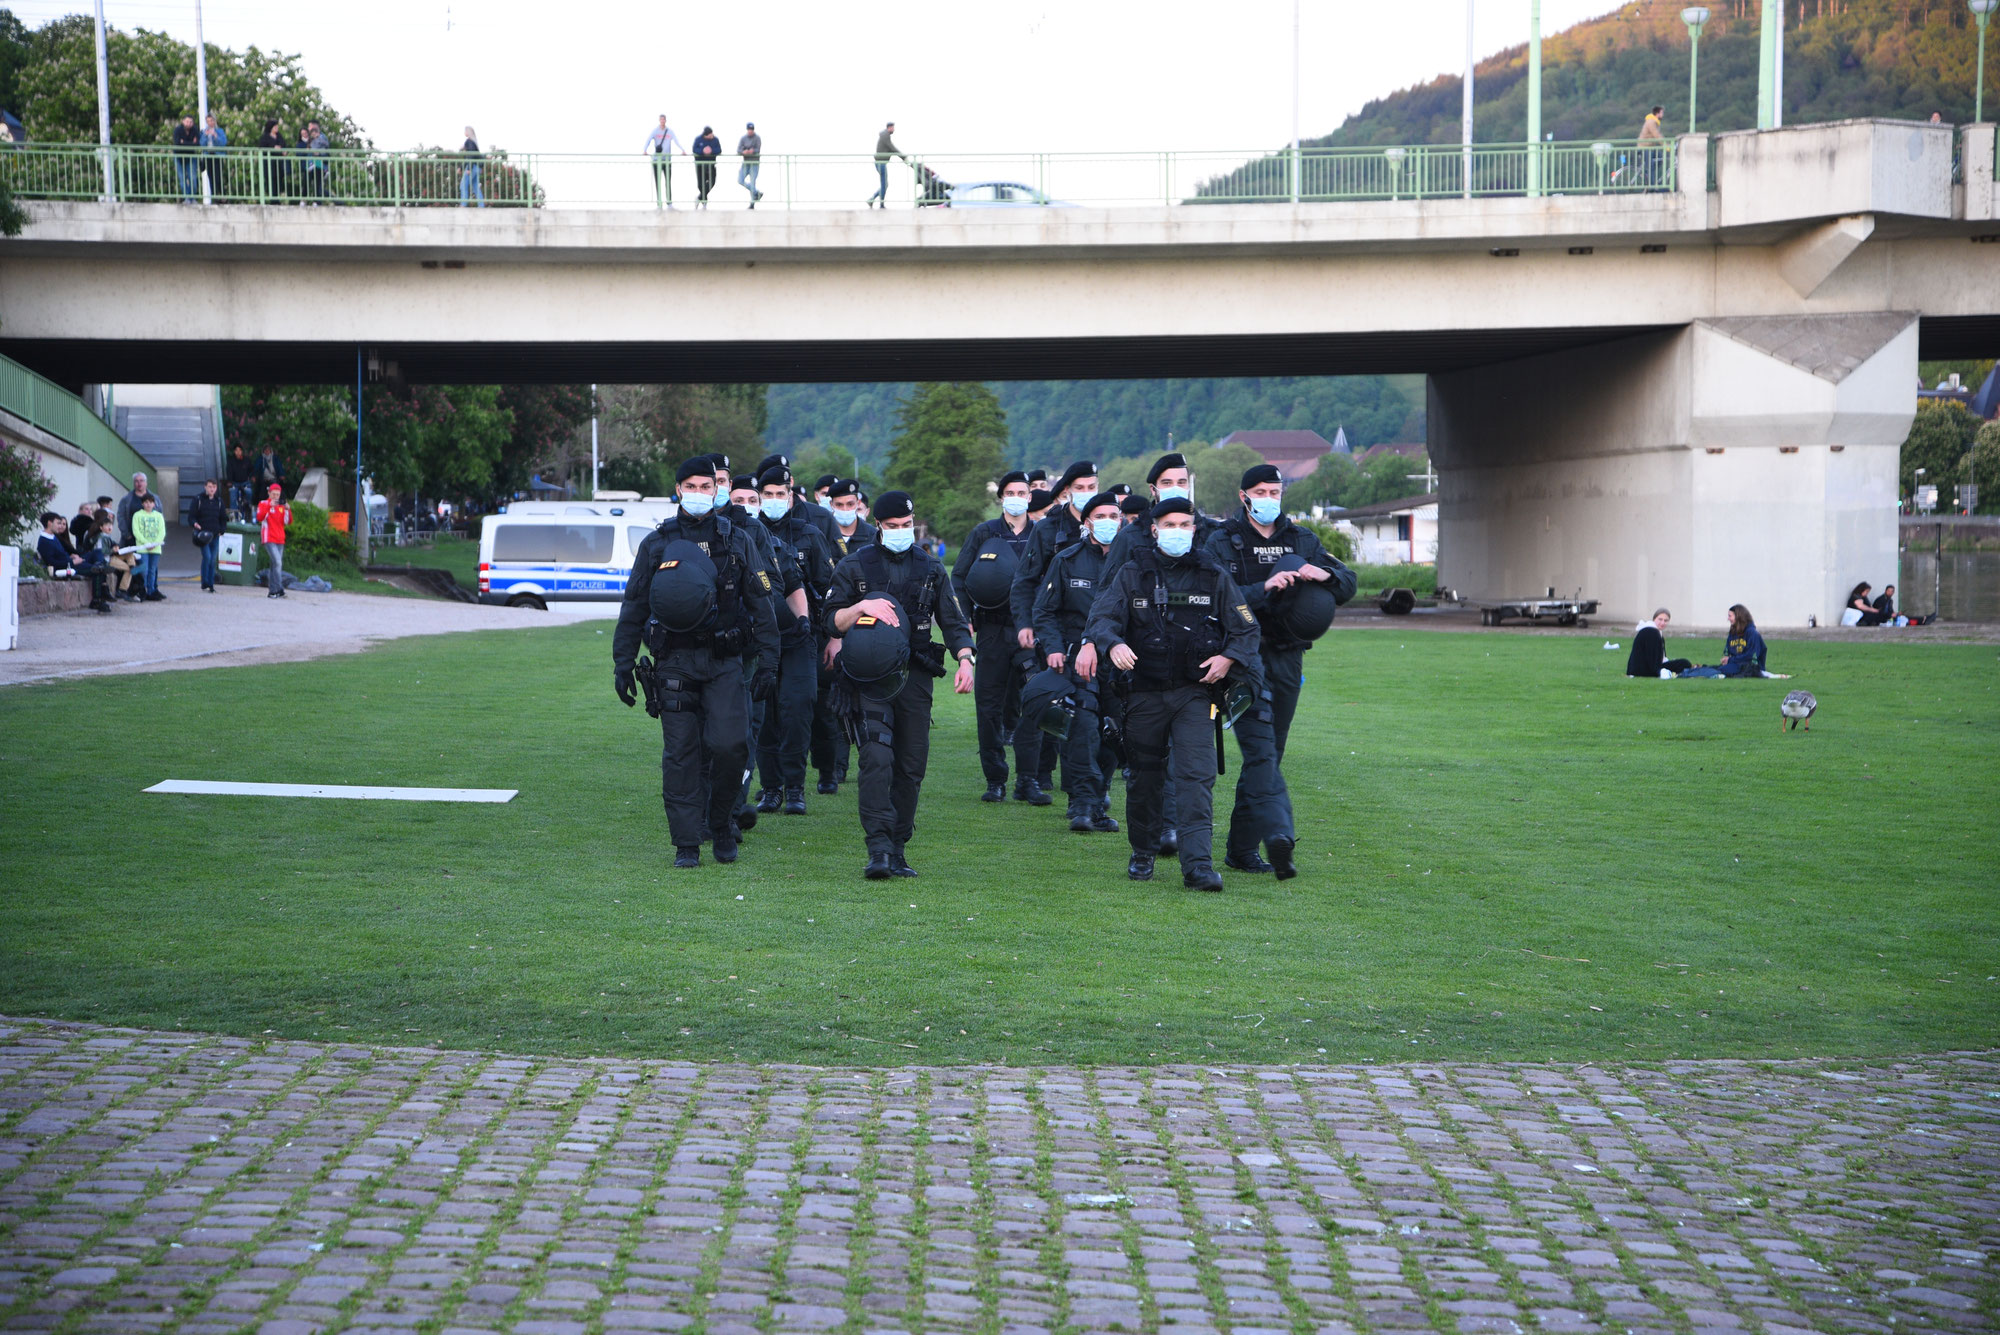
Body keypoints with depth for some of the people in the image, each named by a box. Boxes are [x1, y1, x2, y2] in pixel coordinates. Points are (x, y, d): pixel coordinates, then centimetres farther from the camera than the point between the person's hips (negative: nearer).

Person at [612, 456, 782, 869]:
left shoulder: (737, 540, 7)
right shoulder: (655, 544, 7)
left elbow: (761, 601, 7)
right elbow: (633, 606, 11)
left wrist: (767, 658, 0)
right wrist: (622, 664, 7)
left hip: (724, 662, -1)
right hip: (674, 662, 1)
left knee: (729, 744, -12)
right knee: (680, 753, -1)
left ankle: (721, 822, 11)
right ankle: (687, 844, 6)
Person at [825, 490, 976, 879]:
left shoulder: (930, 569, 13)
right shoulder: (854, 566, 6)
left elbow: (954, 621, 13)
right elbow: (832, 621, 3)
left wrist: (965, 659, -4)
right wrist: (861, 607, -16)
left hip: (915, 677, 3)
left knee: (911, 766, 3)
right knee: (877, 759, -17)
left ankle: (897, 851, 12)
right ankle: (878, 850, -21)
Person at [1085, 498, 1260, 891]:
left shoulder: (1214, 575, 5)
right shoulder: (1132, 574, 5)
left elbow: (1246, 628, 9)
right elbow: (1103, 615, -5)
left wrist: (1228, 657, -10)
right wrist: (1111, 644, -27)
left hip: (1195, 692, -1)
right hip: (1144, 692, 1)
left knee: (1197, 774, -13)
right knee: (1144, 775, 10)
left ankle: (1197, 863, -18)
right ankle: (1143, 853, 28)